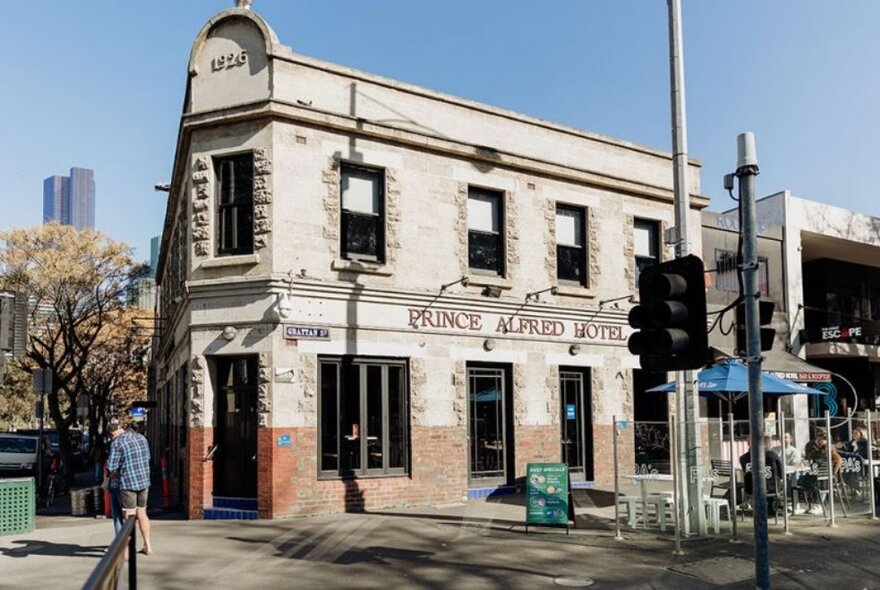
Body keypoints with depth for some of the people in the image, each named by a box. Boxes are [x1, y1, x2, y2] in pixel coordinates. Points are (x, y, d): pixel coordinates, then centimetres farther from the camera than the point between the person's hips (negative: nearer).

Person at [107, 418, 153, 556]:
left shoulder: (116, 443, -11)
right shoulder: (141, 438, 8)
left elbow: (113, 469, -10)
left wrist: (113, 476, 11)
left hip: (128, 484, -6)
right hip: (144, 481, 6)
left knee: (129, 517, 1)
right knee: (142, 513, 17)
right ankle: (147, 546, 24)